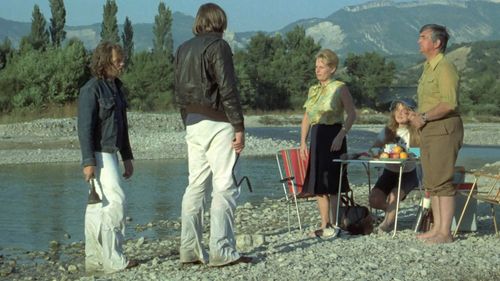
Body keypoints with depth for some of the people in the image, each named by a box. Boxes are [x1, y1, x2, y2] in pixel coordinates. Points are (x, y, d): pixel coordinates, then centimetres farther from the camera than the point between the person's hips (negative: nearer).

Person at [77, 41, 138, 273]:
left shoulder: (116, 87, 14)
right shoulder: (91, 89, -12)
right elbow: (85, 126, -17)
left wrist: (127, 157, 19)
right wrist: (88, 161, -22)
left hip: (110, 152, 9)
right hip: (98, 154, -9)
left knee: (97, 206, 9)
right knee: (115, 200, -13)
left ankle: (93, 260, 12)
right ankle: (113, 259, -10)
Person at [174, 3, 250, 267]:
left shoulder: (183, 49, 14)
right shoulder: (218, 46, -8)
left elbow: (179, 93, 15)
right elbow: (227, 89, -14)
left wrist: (188, 122, 18)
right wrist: (239, 127, -13)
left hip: (192, 123, 7)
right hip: (217, 123, -7)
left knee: (196, 185, 10)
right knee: (224, 187, -6)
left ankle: (190, 249, 9)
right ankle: (221, 251, -8)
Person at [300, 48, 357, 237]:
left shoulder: (340, 88, -5)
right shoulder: (313, 90, 14)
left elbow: (352, 114, -12)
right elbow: (306, 117, 16)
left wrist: (341, 136, -22)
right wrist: (303, 142, 8)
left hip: (333, 135, -7)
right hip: (316, 137, 7)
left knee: (331, 182, -6)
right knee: (317, 183, 7)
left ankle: (334, 224, 0)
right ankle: (324, 224, 14)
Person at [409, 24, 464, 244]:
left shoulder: (445, 68, -13)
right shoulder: (428, 68, 19)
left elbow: (450, 103, -23)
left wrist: (424, 117, -18)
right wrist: (417, 116, 8)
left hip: (444, 129, -10)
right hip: (429, 131, 10)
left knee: (442, 181, -9)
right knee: (431, 183, 11)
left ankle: (445, 232, -7)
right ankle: (437, 228, 17)